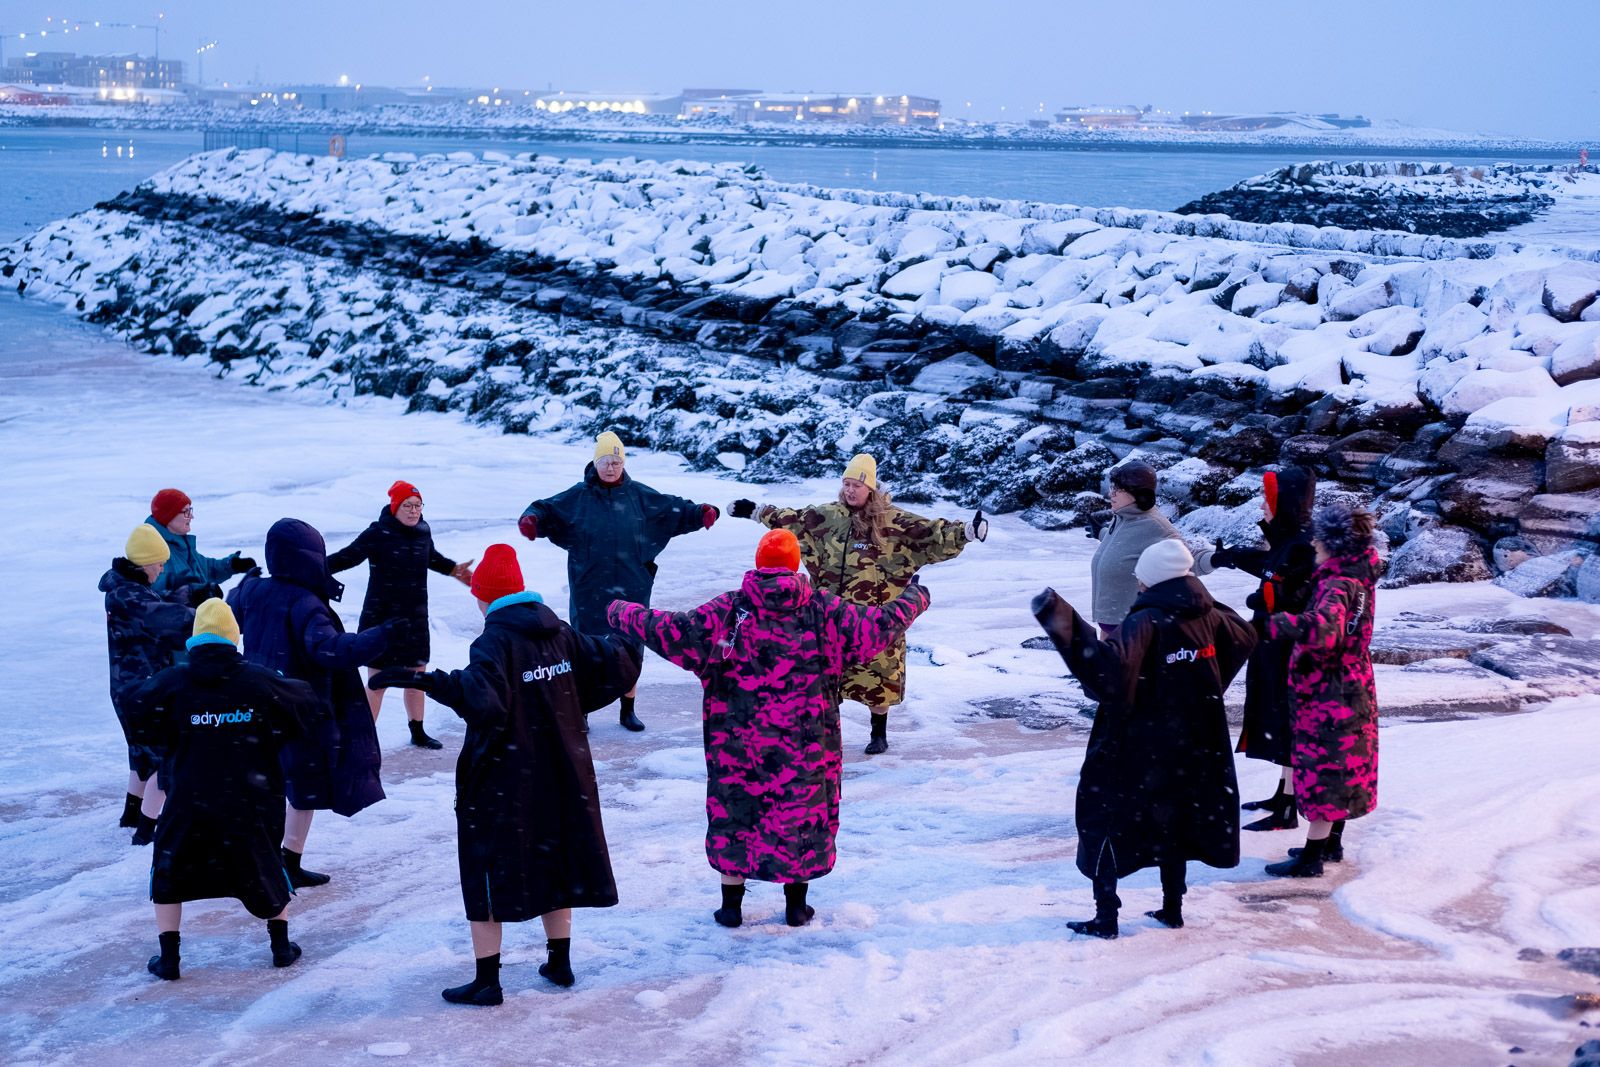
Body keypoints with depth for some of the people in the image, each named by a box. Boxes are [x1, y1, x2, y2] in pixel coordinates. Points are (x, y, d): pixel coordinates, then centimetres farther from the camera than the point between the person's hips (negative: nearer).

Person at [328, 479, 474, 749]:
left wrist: (454, 569, 34)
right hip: (381, 618, -6)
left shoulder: (423, 531, 2)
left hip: (415, 617, 6)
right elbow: (348, 556, -22)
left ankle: (417, 732, 35)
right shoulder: (379, 533, -16)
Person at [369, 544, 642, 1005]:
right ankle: (560, 962, 28)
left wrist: (423, 681, -41)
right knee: (553, 859, 20)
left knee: (487, 870, 3)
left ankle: (487, 980, 4)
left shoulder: (496, 641, -17)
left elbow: (482, 695, -35)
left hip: (503, 781, -6)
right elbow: (616, 665, 7)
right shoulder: (560, 633, 3)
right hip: (562, 776, 7)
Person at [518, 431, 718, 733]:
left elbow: (673, 508, 5)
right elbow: (547, 509, -1)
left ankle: (628, 711, 24)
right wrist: (531, 520, -23)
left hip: (631, 589, 2)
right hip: (589, 591, -1)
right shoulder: (578, 496, 0)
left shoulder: (639, 495, 4)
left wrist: (701, 514, -11)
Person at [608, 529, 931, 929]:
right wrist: (914, 598, 19)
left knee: (733, 813, 14)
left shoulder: (725, 612, -8)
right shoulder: (825, 612, -6)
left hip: (737, 744, 0)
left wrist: (623, 614, 4)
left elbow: (672, 633, -10)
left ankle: (731, 904, 21)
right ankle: (797, 905, 22)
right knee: (803, 814, 15)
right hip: (805, 746, 0)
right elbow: (882, 626, 0)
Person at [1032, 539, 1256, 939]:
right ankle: (1172, 908, 26)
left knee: (1103, 820, 5)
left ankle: (1106, 916, 4)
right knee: (1173, 821, 21)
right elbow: (1244, 638, 20)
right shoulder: (1207, 615, 0)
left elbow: (1112, 667, -37)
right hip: (1194, 749, 7)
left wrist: (1064, 627, -39)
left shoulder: (1145, 623, -22)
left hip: (1139, 751, -7)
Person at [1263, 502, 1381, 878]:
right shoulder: (1357, 573, 4)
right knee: (1339, 770, 20)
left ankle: (1311, 858, 5)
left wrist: (1269, 625, -46)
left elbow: (1323, 627, -45)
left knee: (1323, 772, -2)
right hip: (1352, 688, 10)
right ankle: (1332, 843, 33)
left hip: (1329, 693, -10)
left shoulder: (1340, 584, -25)